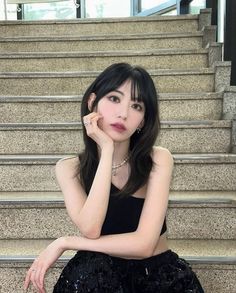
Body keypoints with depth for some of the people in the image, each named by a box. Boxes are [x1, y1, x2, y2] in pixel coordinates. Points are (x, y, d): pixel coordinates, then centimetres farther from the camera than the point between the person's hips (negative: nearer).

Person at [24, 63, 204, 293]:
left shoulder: (158, 159, -13)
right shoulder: (69, 168, -7)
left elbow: (144, 244, -21)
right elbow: (90, 230, -24)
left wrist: (65, 243, -18)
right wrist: (107, 150, -25)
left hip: (158, 271, 0)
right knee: (89, 267, -31)